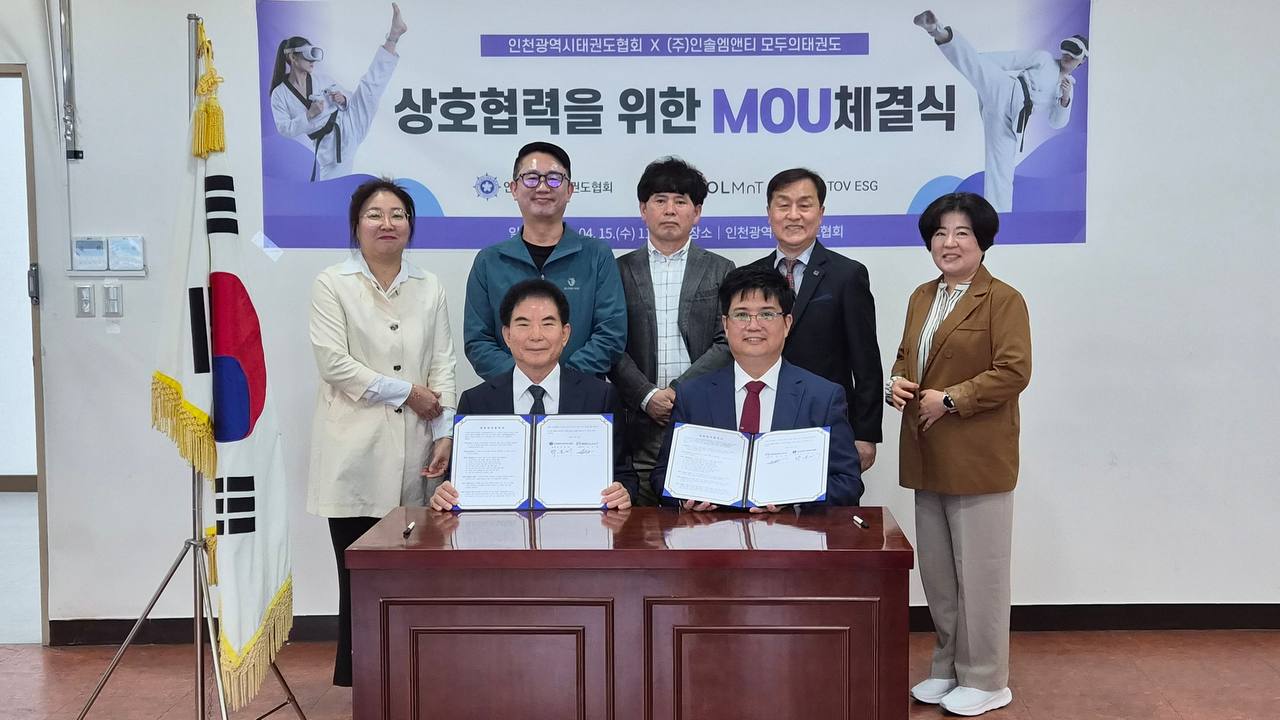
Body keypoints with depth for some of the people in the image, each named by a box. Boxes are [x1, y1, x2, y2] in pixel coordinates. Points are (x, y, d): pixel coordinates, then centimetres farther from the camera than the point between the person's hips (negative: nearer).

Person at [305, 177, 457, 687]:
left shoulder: (429, 288, 12)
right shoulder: (333, 285, 3)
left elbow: (442, 364, 7)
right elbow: (333, 361, -7)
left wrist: (444, 432, -3)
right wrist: (405, 391, -9)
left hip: (412, 450, 3)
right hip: (355, 449, -2)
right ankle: (357, 674, 11)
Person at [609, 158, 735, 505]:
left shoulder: (721, 271, 10)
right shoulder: (619, 271, 10)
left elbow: (727, 343, 1)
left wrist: (679, 392, -9)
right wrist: (647, 396, -9)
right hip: (638, 424, 0)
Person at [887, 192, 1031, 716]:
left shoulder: (1003, 299, -8)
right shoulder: (921, 298, 15)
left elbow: (1014, 372, -16)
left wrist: (949, 399, -18)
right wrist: (897, 383, 1)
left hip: (978, 459, -7)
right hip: (928, 457, 7)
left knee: (979, 570, 2)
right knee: (936, 570, 14)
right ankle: (948, 667, 29)